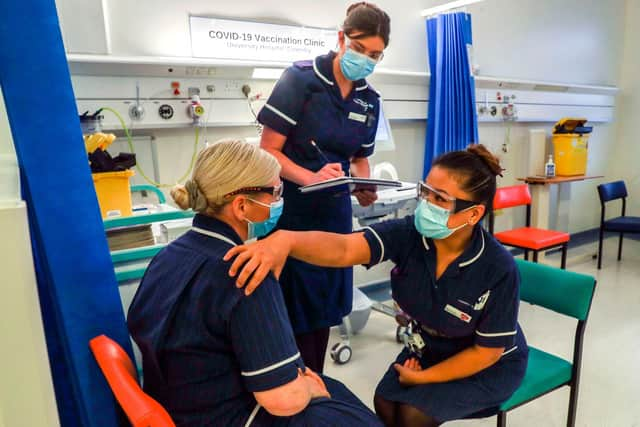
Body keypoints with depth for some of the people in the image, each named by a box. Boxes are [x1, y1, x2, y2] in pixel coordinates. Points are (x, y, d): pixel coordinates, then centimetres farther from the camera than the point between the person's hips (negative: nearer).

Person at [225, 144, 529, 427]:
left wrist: (424, 377, -14)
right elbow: (343, 249, -44)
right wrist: (285, 240, -64)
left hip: (491, 366, -3)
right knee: (385, 402, -8)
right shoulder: (408, 233, -26)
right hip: (429, 347, 4)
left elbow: (488, 351, -19)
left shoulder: (499, 269, -31)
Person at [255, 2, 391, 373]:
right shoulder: (301, 78, -11)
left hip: (335, 212, 6)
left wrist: (364, 189, -7)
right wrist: (311, 178, -29)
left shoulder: (369, 100, 6)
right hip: (292, 209, -5)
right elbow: (268, 151, -13)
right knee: (296, 307, 1)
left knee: (325, 305, 14)